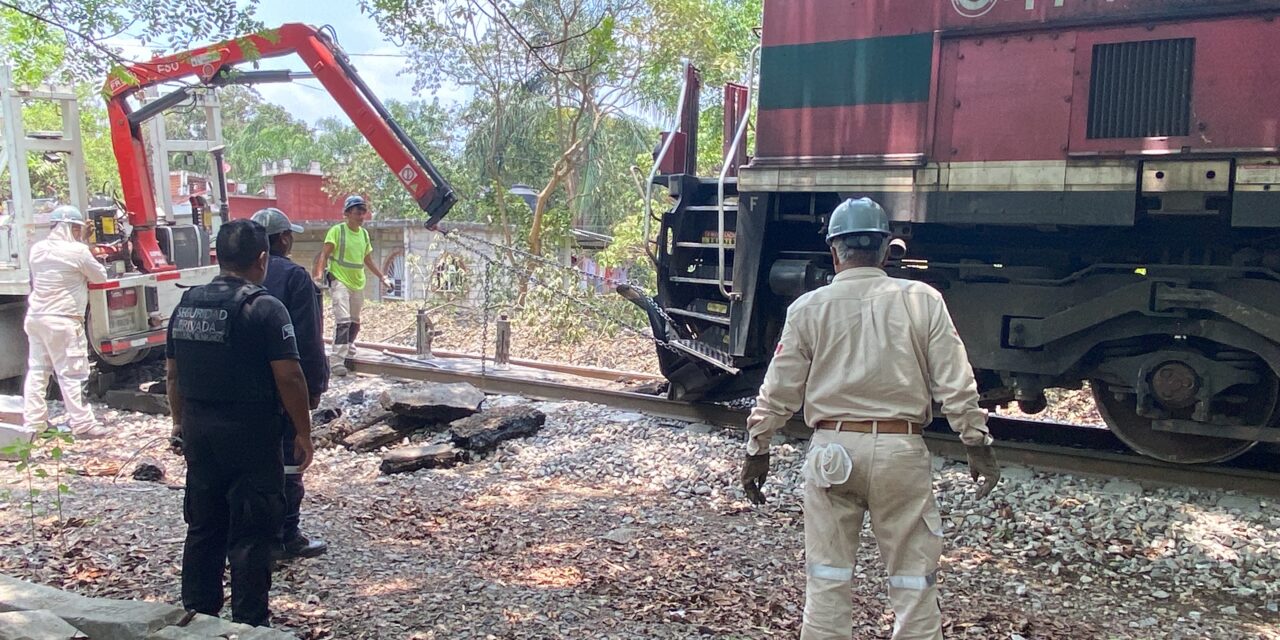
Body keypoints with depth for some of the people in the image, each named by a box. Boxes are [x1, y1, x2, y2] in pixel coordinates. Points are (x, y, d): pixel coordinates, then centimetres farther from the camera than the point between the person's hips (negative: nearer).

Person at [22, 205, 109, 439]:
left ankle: (33, 421, 21)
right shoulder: (78, 252, -13)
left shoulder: (37, 249, 7)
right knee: (72, 373, -3)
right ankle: (82, 424, 1)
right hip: (63, 321, -7)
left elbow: (35, 278, 19)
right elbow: (100, 276, -2)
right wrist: (87, 267, 18)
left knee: (37, 370, 14)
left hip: (35, 318, 7)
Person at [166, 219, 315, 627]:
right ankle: (250, 623, 9)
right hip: (250, 436, -6)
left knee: (203, 528, 18)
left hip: (198, 431, 7)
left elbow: (173, 372, 14)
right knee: (250, 535, 2)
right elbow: (288, 377, -17)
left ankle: (197, 614, 28)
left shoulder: (186, 304, 7)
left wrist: (180, 424, 24)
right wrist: (303, 434, -8)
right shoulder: (264, 308, -14)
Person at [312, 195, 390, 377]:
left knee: (355, 322, 14)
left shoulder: (364, 233, 9)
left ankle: (346, 349, 35)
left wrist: (382, 277, 19)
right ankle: (337, 360, -16)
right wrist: (320, 273, -27)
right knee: (343, 320, -17)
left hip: (358, 283, 6)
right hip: (339, 281, -6)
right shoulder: (337, 230, -8)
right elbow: (324, 254, -11)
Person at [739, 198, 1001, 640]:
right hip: (901, 451, 0)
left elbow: (779, 391, 1)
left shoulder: (808, 308, -1)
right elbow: (956, 383, -1)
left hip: (832, 449, 0)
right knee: (914, 578, 10)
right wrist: (977, 442, 7)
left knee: (827, 576, 9)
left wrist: (757, 449, 11)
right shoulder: (922, 301, -1)